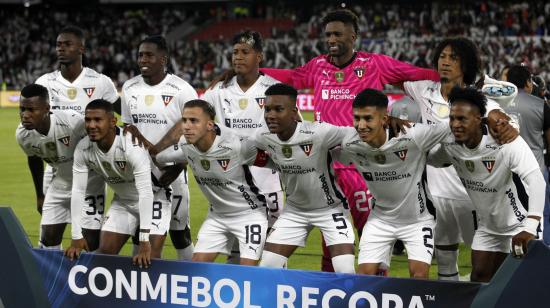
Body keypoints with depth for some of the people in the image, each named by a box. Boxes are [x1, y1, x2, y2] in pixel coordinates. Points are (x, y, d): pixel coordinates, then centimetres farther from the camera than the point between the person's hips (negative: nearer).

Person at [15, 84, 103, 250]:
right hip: (60, 184, 5)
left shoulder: (73, 122, -34)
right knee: (48, 240, 4)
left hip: (88, 182, -5)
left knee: (91, 243, -6)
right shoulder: (22, 134, -14)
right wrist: (39, 195, 17)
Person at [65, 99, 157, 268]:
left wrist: (144, 242, -41)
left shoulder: (132, 146, -34)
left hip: (153, 198, -5)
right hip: (123, 201, 5)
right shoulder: (83, 149, -17)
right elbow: (78, 191, -13)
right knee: (104, 252, 2)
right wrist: (76, 238, -16)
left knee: (149, 258, -16)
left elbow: (146, 192, -37)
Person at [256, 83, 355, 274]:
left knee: (346, 273, -15)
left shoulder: (319, 133, -31)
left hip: (331, 208, -4)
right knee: (266, 268, 1)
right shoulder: (263, 137, -15)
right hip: (294, 210, 4)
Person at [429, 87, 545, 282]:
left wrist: (530, 228, -49)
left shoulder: (506, 142, -31)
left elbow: (536, 180, -39)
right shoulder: (450, 145, -12)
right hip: (487, 226, 6)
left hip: (519, 224, -6)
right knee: (479, 277, 8)